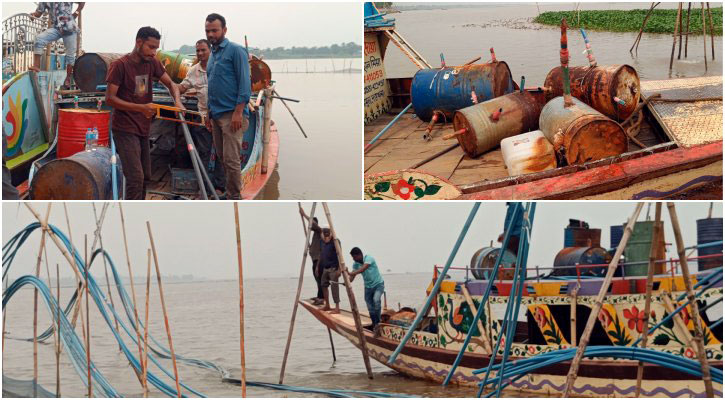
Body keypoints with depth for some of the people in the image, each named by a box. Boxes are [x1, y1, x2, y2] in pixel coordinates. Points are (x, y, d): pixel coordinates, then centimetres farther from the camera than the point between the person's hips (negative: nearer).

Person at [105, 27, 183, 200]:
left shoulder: (152, 63, 5)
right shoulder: (120, 65, -13)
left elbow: (170, 83, 8)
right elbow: (110, 98, -16)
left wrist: (177, 100, -15)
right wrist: (141, 108, -26)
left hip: (143, 129, 7)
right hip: (125, 129, -7)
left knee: (145, 176, 13)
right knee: (135, 177, -15)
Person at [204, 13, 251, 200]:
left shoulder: (235, 51, -8)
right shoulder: (213, 54, 17)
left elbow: (245, 83, -14)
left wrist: (238, 112, -20)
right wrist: (209, 112, 19)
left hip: (232, 115, -8)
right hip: (216, 115, 8)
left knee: (231, 159, -11)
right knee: (222, 157, 11)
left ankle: (234, 197, -5)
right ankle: (230, 193, 19)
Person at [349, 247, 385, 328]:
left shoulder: (368, 258, -20)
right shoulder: (356, 264, -2)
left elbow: (362, 269, -36)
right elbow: (352, 277, -12)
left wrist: (350, 273, -47)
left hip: (378, 284, -6)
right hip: (368, 286, 6)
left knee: (376, 299, -29)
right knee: (371, 309, 4)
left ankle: (378, 321, -18)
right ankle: (374, 325, 17)